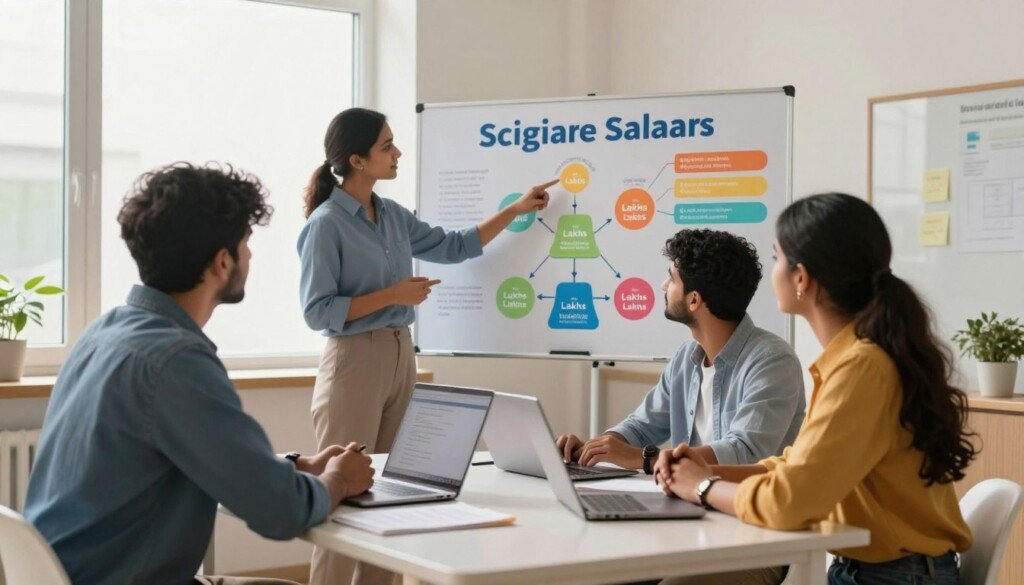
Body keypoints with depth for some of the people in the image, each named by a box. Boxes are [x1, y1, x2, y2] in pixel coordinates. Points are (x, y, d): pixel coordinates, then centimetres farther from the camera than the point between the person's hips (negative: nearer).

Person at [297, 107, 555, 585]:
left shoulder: (393, 215, 10)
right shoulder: (327, 224, -12)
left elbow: (453, 246, 19)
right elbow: (316, 311, -15)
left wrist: (517, 210, 17)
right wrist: (393, 295, -17)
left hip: (401, 357, 8)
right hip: (355, 362, -8)